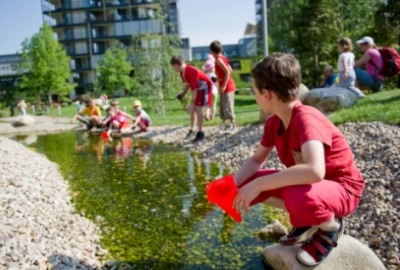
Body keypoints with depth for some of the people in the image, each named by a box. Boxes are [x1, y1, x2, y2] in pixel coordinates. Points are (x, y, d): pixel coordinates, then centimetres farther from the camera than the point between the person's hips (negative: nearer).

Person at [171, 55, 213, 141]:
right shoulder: (182, 72, -4)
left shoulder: (191, 72, -32)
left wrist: (192, 103, -29)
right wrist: (182, 94, 4)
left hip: (204, 87, -9)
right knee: (193, 109, 11)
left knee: (197, 109, -13)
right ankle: (191, 129, 23)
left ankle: (200, 133, -5)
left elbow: (194, 89, -31)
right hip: (198, 88, 9)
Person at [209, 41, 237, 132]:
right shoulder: (223, 58, 11)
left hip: (227, 86, -10)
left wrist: (224, 85, -23)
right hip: (227, 85, 10)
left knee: (228, 105, -4)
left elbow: (227, 72, -24)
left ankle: (233, 124, 3)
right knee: (223, 105, 13)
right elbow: (230, 70, 15)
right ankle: (224, 123, 20)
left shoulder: (218, 59, -16)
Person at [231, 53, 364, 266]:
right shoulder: (274, 122, -6)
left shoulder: (306, 119, -31)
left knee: (297, 198, -41)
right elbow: (256, 160, 2)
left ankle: (330, 226, -4)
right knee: (246, 185, -7)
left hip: (342, 188, -7)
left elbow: (314, 171, -46)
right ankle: (309, 219, 8)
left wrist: (258, 185, -40)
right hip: (308, 183, 7)